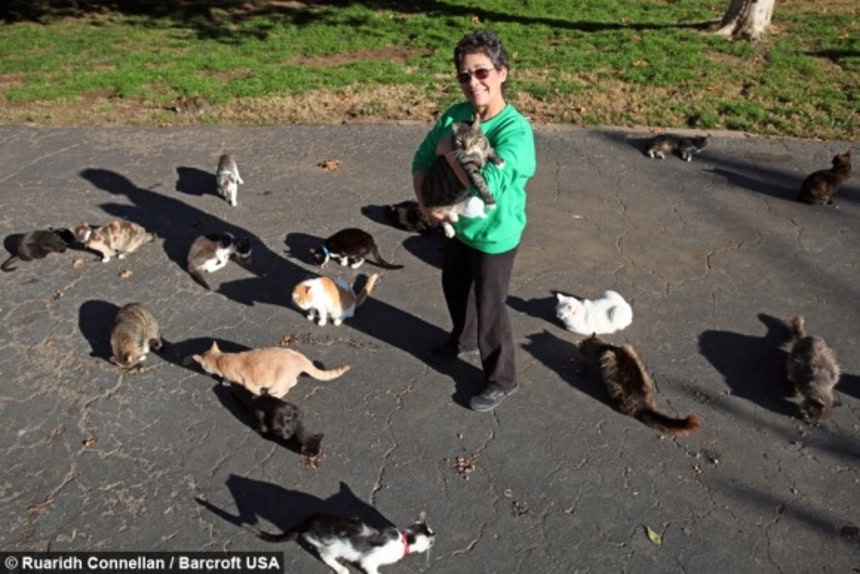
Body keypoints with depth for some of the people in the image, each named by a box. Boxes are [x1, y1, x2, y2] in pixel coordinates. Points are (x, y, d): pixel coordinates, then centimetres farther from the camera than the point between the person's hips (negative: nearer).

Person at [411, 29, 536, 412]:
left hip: (495, 236, -7)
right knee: (455, 289, 28)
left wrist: (449, 152, -27)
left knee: (489, 308, 7)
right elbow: (422, 160, 0)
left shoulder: (515, 130, -28)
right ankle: (463, 341, 57)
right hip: (459, 226, 7)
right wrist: (424, 201, -16)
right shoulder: (455, 116, -7)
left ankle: (501, 379, 30)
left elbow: (488, 185, -40)